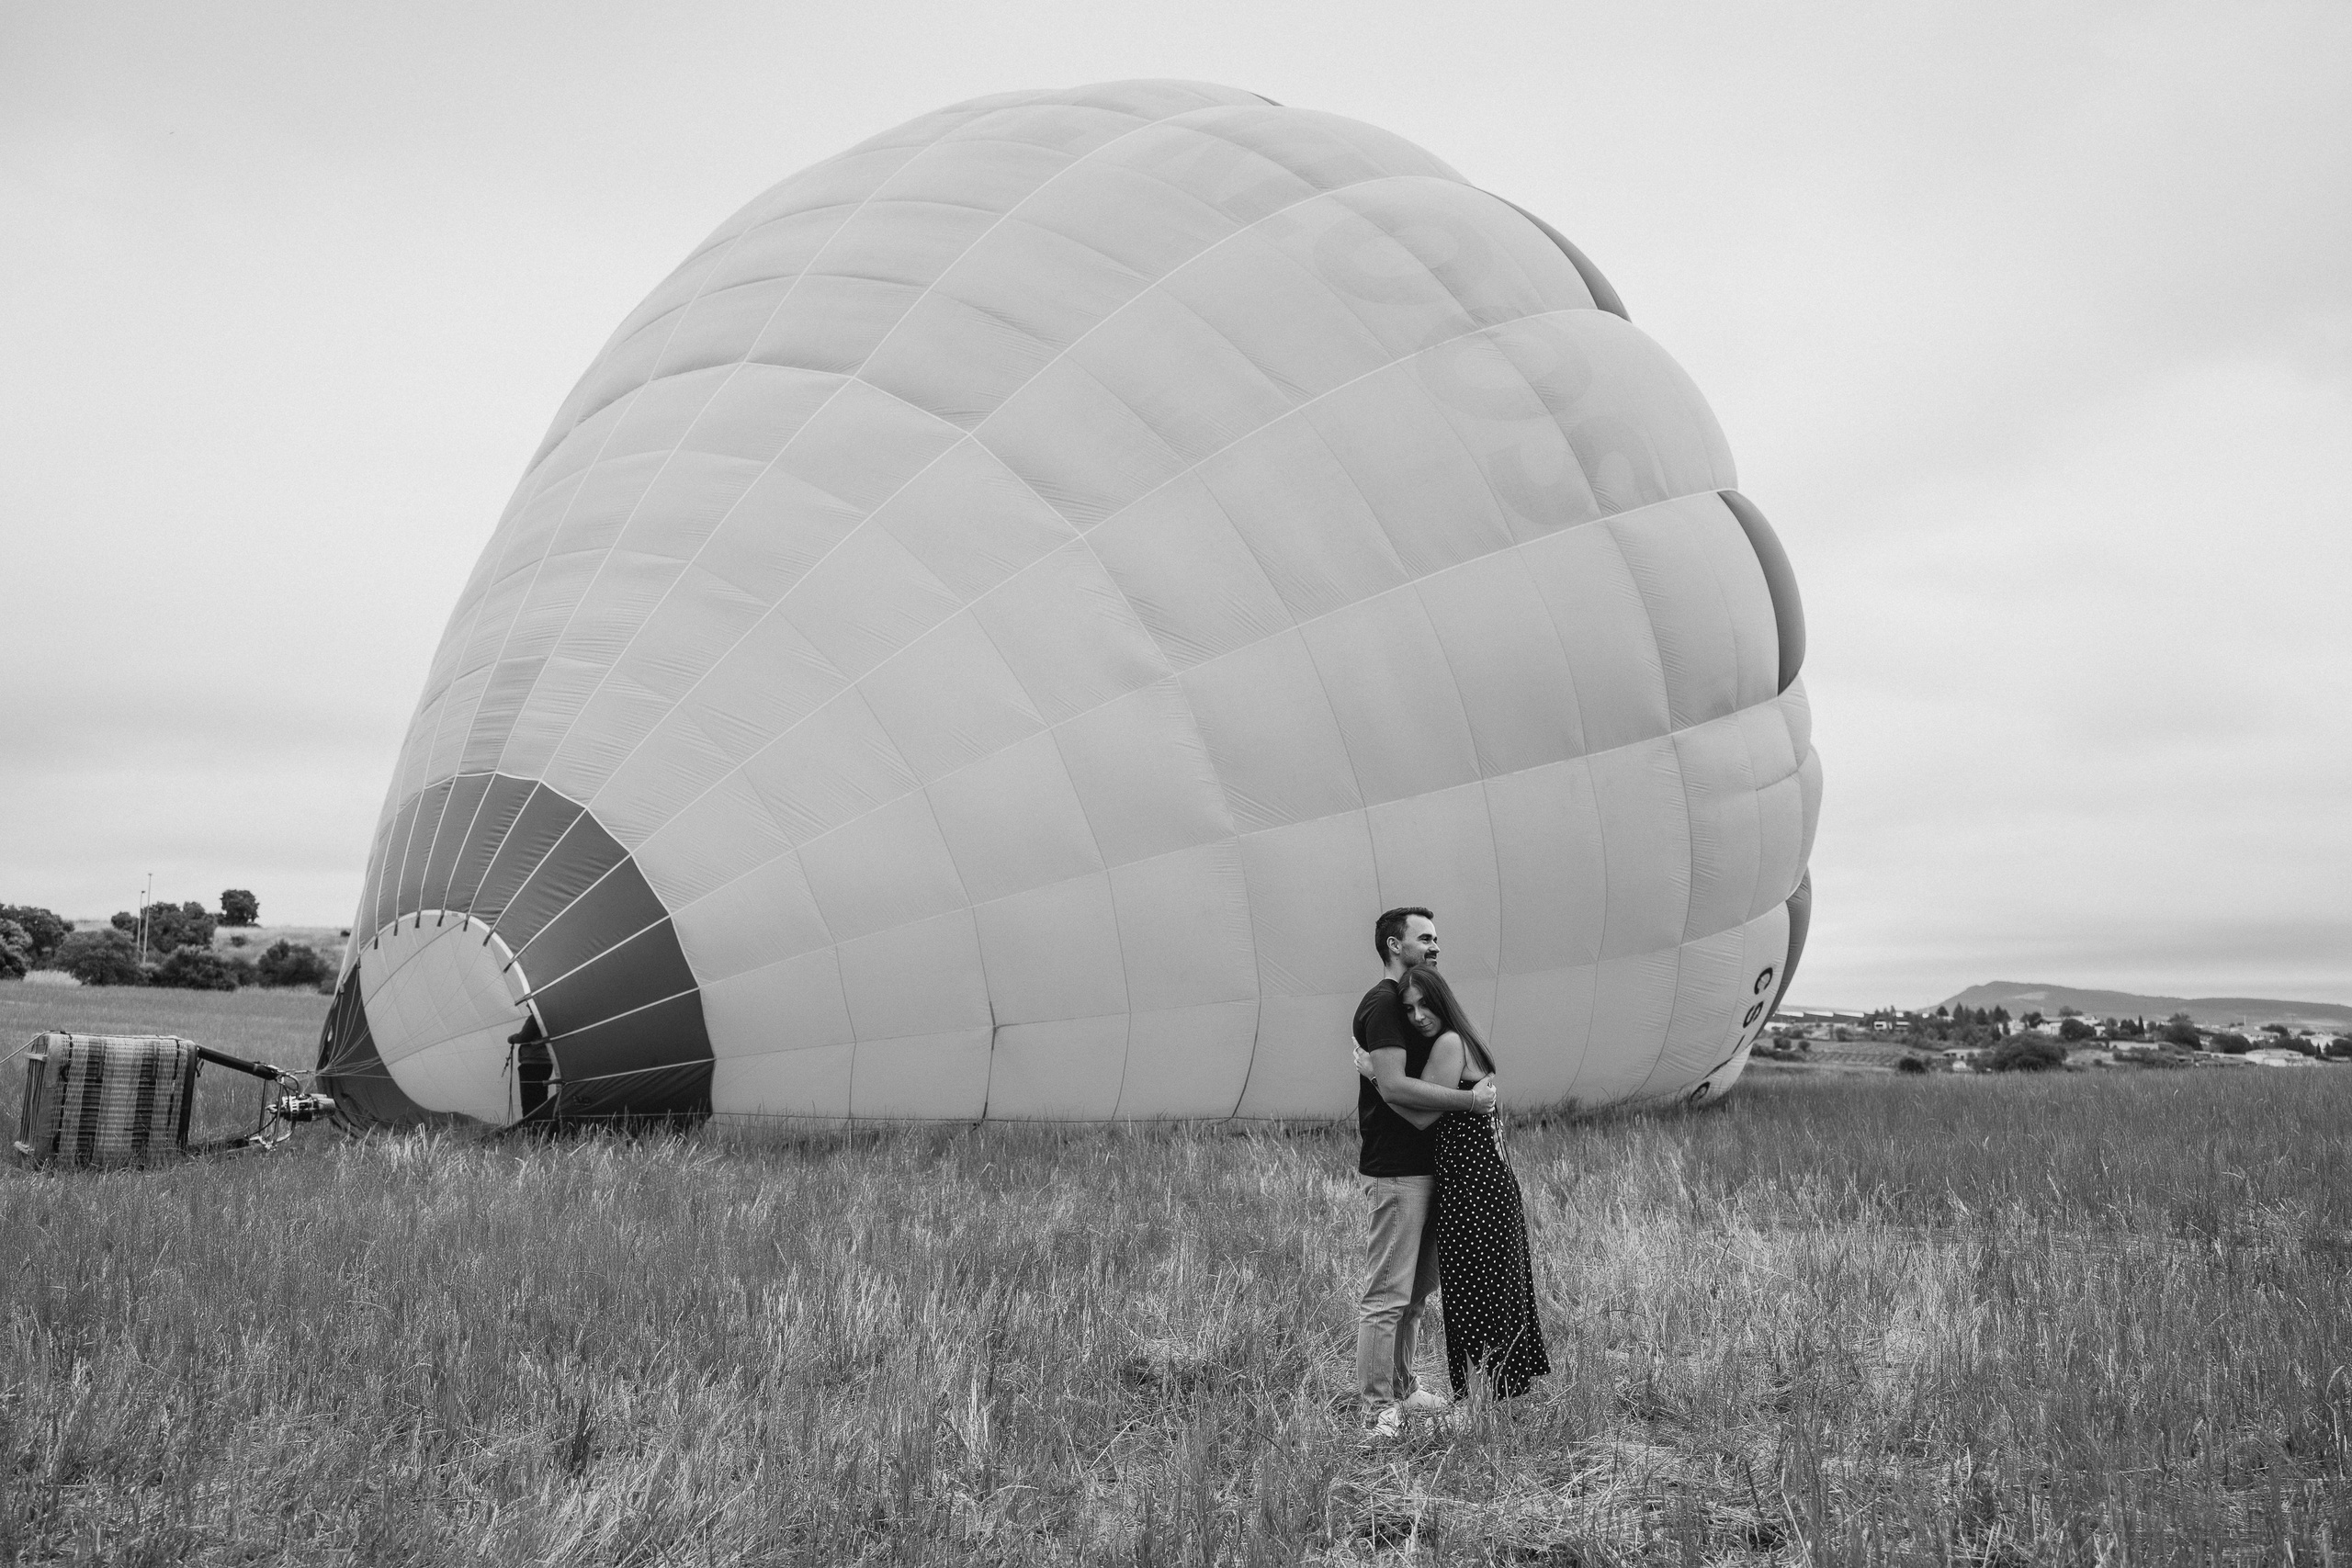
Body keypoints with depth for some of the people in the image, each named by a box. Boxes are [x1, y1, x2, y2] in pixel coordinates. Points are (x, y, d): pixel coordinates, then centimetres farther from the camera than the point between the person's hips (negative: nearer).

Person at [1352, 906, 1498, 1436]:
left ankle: (1402, 1388, 28)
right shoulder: (1382, 1004, -14)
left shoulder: (1414, 1000, 18)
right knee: (1387, 1293, -4)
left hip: (1423, 1166, 10)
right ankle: (1376, 1407, 3)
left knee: (1415, 1290, 17)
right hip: (1395, 1172, -10)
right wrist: (1469, 1099, -19)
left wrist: (1478, 1088, 7)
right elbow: (1394, 1086, -23)